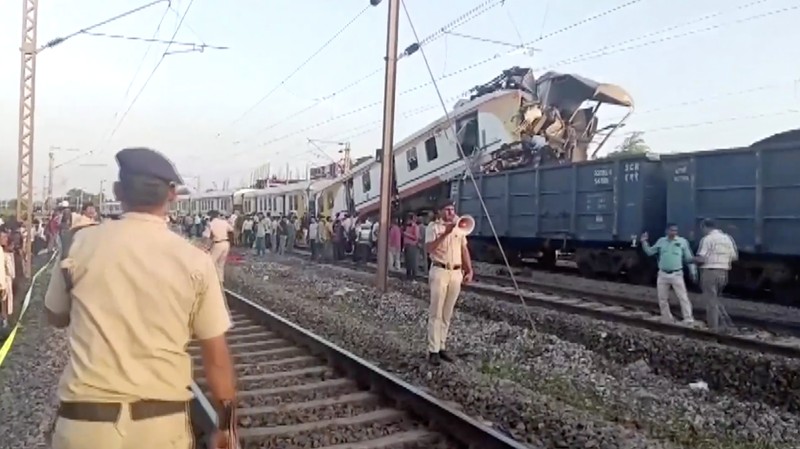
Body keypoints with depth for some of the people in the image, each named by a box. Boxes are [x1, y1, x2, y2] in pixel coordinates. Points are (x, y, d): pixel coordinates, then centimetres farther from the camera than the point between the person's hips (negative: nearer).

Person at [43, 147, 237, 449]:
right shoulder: (195, 260, -7)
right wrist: (226, 424, 8)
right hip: (163, 423, 0)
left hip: (85, 420, 0)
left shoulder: (82, 244, -4)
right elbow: (216, 355, -4)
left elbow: (56, 317, 14)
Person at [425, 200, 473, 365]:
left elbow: (464, 249, 15)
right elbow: (429, 248, -16)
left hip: (456, 272, 5)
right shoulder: (433, 227, -2)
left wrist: (469, 270, 7)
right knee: (436, 313, -4)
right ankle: (433, 350, -1)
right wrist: (445, 233, -24)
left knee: (447, 313, 10)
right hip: (440, 271, -5)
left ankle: (442, 347, 17)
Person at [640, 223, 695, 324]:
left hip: (676, 274, -3)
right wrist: (644, 242, -1)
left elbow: (688, 258, 1)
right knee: (662, 299, 10)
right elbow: (650, 252, 11)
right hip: (663, 274, 4)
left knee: (683, 297, -7)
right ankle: (667, 319, 24)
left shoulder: (682, 241, -1)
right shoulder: (661, 241, 8)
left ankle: (688, 319, -5)